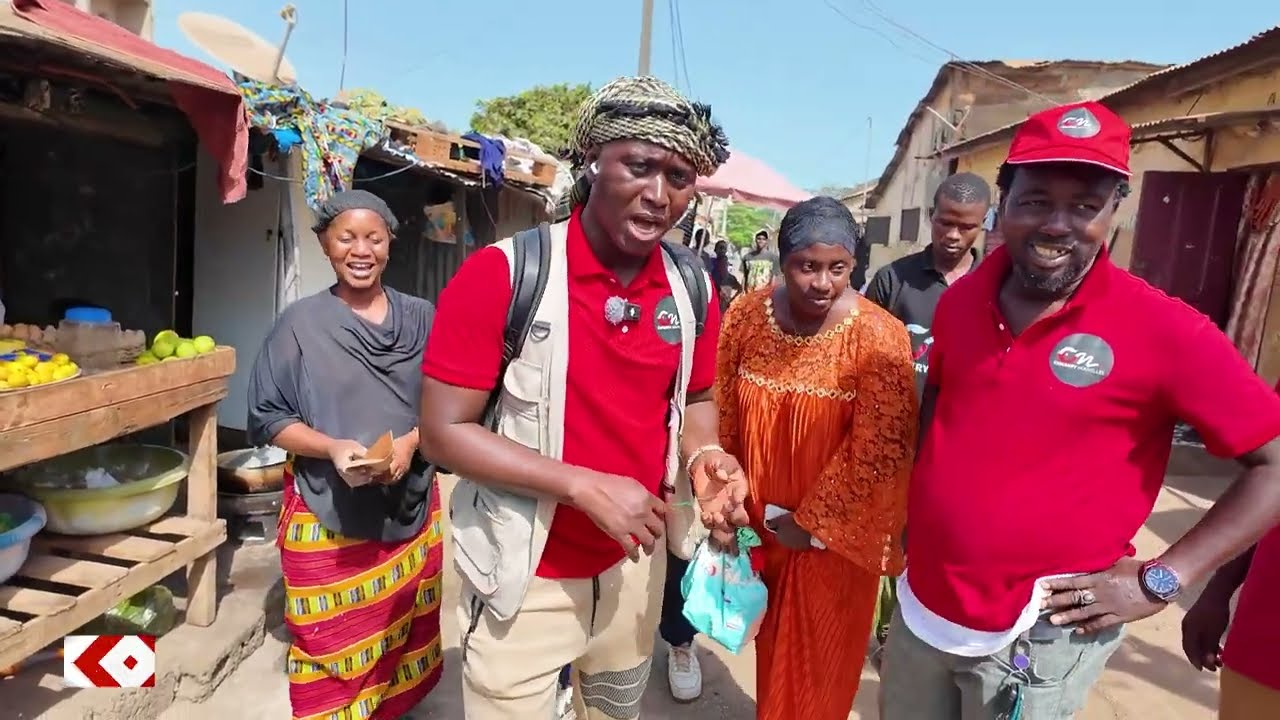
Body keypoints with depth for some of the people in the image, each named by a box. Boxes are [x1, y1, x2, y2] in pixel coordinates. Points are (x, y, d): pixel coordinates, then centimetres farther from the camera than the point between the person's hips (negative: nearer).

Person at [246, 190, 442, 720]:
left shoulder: (421, 318, 1)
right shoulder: (300, 324, -5)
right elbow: (267, 418, -3)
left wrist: (410, 443, -14)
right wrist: (332, 447, -19)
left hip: (410, 507, 3)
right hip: (325, 516, -2)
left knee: (404, 638, 16)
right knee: (332, 653, 6)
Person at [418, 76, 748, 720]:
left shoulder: (692, 289, -4)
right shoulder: (502, 274, -19)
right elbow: (442, 431, -18)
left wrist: (701, 456, -13)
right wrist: (585, 486, -25)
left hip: (634, 559, 5)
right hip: (528, 573, -4)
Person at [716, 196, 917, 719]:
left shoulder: (878, 337, -19)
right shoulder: (745, 317, -9)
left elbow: (879, 451, -20)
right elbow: (720, 417, 0)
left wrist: (813, 523, -15)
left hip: (834, 533, -3)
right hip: (760, 523, 3)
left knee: (818, 654, 15)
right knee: (774, 641, 23)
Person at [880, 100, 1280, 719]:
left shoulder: (1163, 330, -16)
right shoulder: (960, 300, -2)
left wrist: (1160, 581, -14)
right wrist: (923, 503, 6)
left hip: (1040, 638, -4)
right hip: (922, 607, 5)